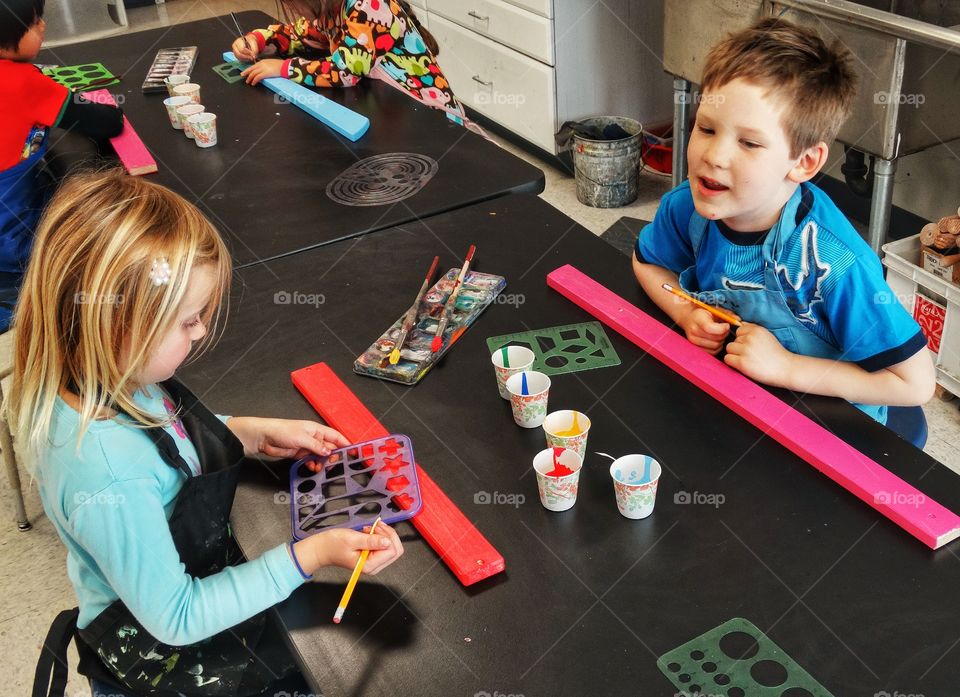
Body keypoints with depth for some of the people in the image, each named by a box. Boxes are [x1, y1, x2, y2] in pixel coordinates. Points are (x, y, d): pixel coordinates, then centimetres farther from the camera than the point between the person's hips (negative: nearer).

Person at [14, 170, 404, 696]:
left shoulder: (82, 381, -16)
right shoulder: (110, 481, -40)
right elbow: (175, 618, -28)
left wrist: (251, 434, -5)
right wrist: (311, 555, -32)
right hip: (158, 647, -7)